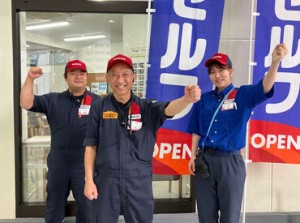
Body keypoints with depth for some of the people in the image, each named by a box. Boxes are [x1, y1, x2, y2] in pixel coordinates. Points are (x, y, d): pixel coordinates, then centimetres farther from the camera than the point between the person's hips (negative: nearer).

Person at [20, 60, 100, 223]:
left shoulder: (97, 102, -2)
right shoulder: (53, 100, 5)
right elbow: (26, 104, -4)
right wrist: (30, 79, -14)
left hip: (85, 165, -2)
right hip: (58, 165, 3)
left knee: (87, 207, 13)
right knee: (54, 207, 20)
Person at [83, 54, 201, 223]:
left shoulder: (147, 107, -2)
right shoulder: (99, 108, -1)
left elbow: (169, 108, -23)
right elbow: (91, 146, 1)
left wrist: (187, 99, -44)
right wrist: (89, 180, -2)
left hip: (139, 182, 0)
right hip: (105, 180, 0)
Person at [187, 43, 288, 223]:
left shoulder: (243, 95, -3)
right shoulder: (204, 99, 6)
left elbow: (265, 87, -23)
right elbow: (196, 131, 10)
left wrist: (275, 62, -40)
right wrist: (193, 156, 4)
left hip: (230, 161, -3)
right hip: (204, 160, 3)